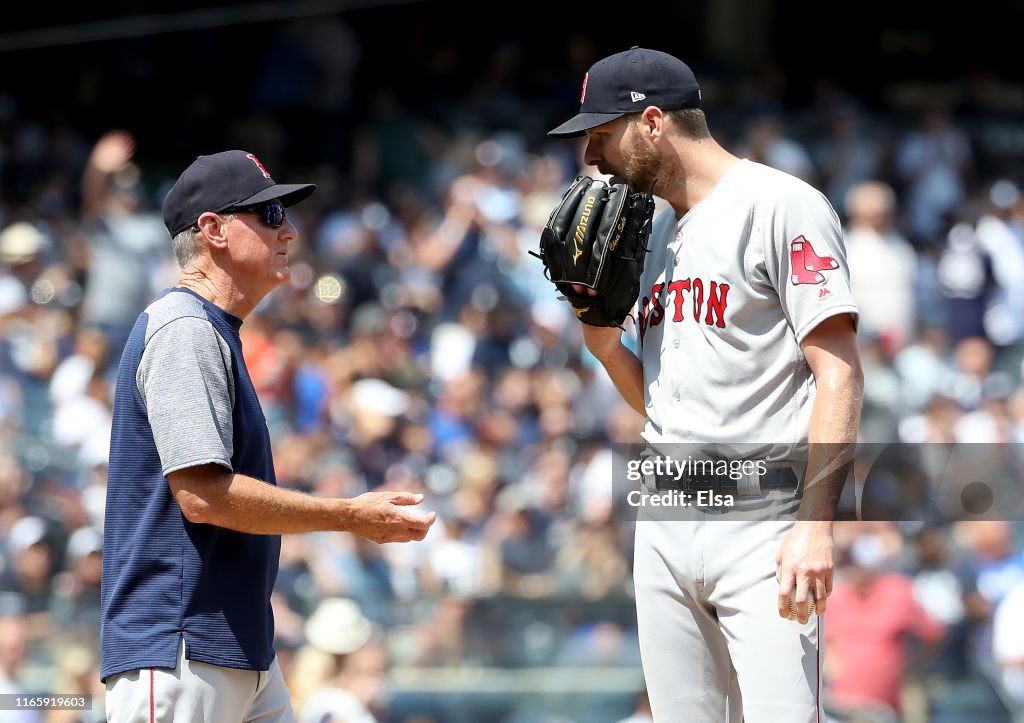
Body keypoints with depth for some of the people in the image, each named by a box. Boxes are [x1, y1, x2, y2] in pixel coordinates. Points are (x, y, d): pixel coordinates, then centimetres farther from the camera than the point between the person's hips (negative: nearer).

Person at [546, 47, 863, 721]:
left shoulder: (782, 204, -6)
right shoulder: (654, 232, 21)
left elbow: (839, 374, -13)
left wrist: (815, 523, -22)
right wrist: (605, 345, 6)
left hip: (760, 520, -8)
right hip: (664, 522, 8)